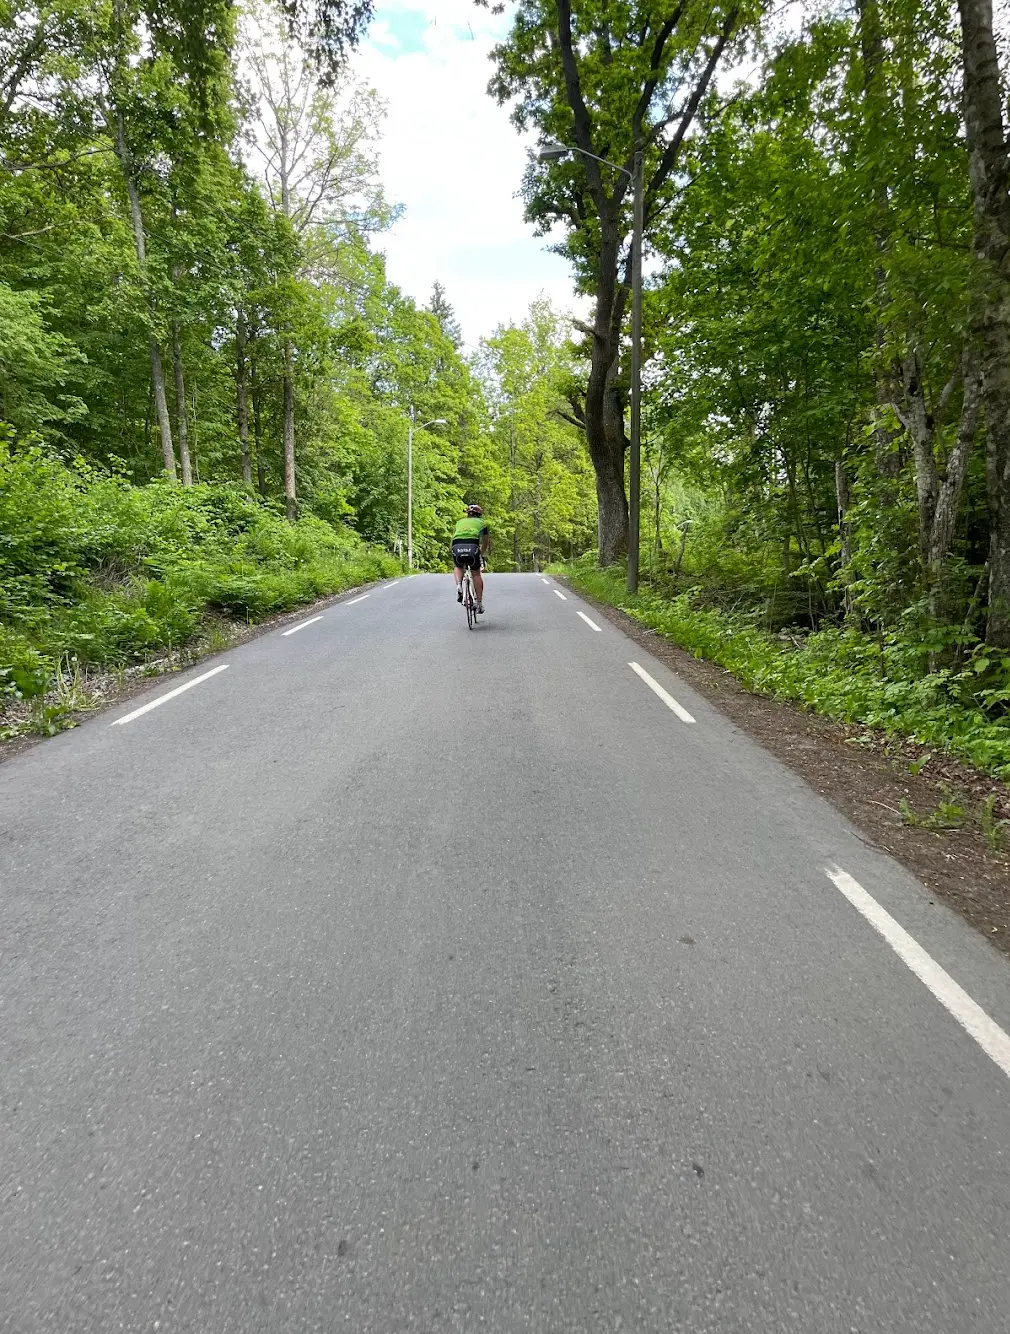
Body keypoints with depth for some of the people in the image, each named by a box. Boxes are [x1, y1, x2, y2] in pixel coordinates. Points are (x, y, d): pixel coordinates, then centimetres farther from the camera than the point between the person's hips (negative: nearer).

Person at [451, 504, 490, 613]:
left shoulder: (460, 522, 32)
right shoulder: (482, 522, 26)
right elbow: (485, 542, 33)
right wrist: (482, 554, 50)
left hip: (457, 546, 2)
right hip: (472, 546, -2)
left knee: (458, 567, 30)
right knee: (476, 573, 17)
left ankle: (459, 586, 2)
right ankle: (479, 603, 16)